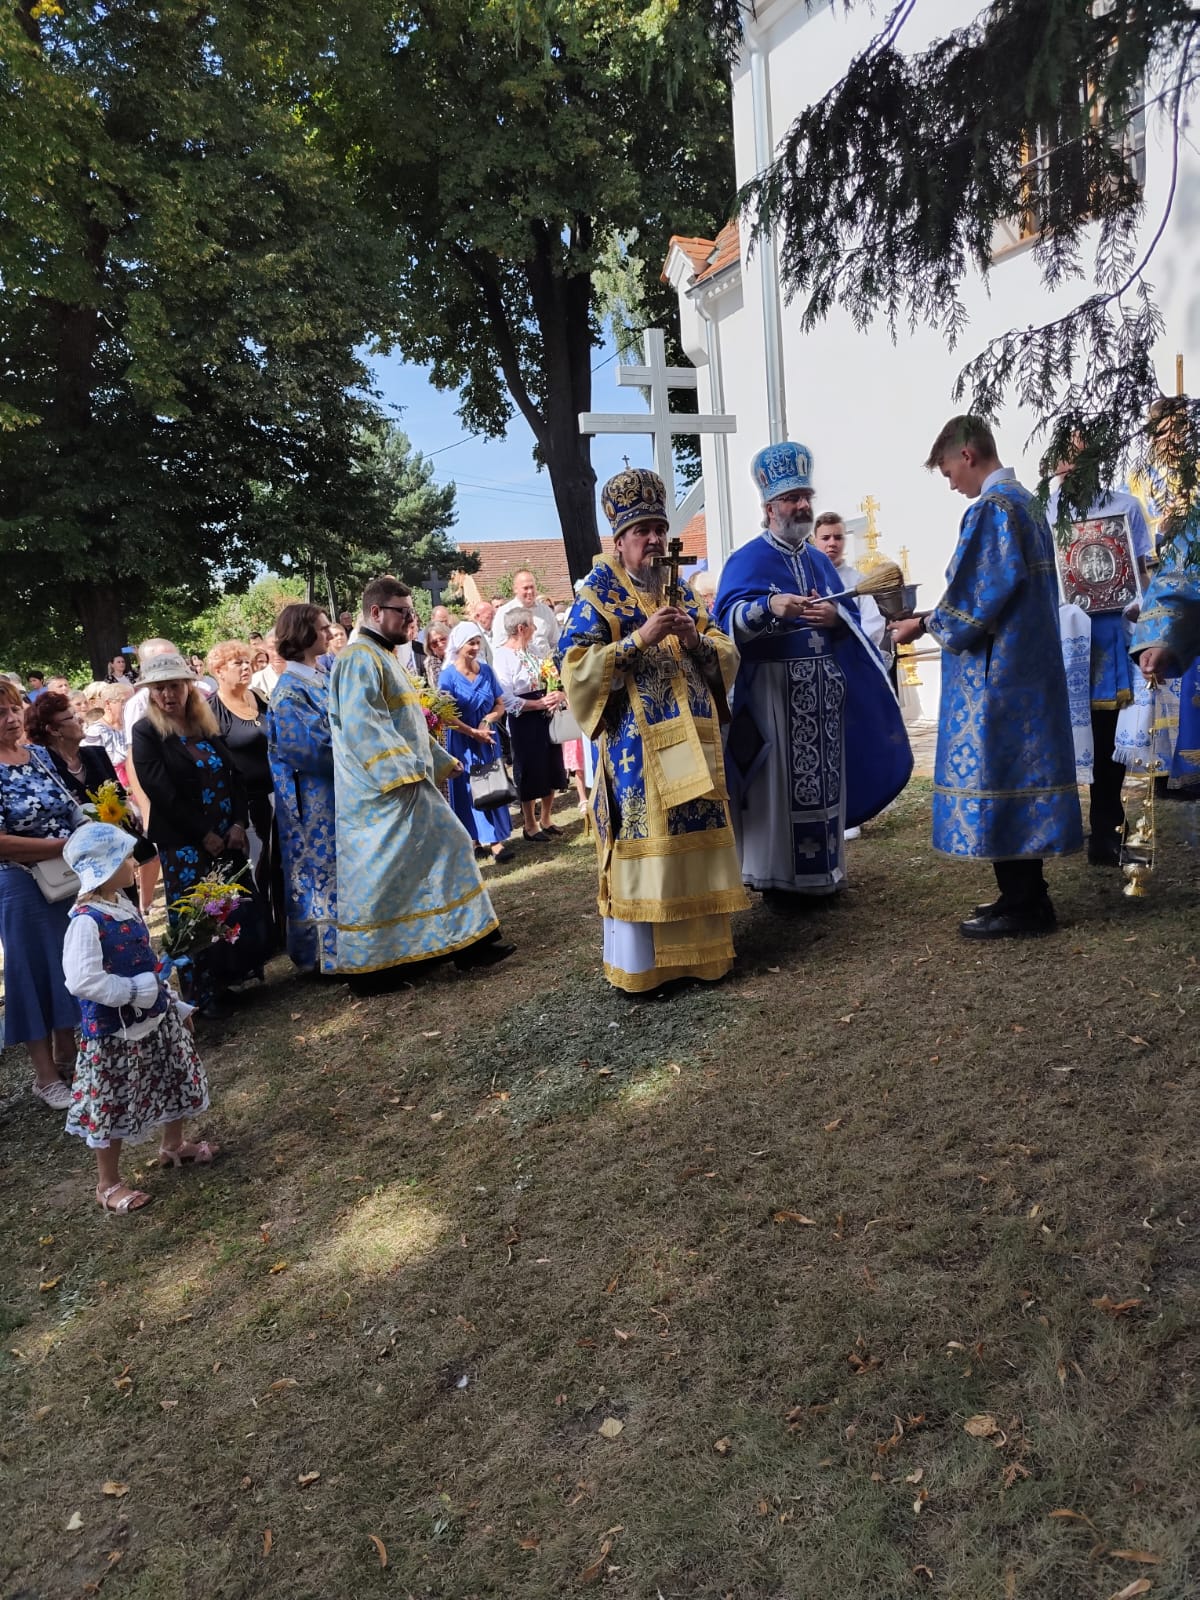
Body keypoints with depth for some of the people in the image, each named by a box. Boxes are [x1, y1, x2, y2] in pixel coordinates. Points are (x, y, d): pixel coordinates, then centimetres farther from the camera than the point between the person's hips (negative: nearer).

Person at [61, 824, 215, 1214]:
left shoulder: (122, 905, 2)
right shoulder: (86, 921, -26)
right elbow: (82, 981, -33)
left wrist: (163, 995, 17)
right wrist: (135, 991, -26)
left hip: (153, 1015, 9)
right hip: (114, 1029, -9)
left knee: (174, 1079, 23)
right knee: (112, 1105, 6)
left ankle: (173, 1145, 47)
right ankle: (108, 1185, 24)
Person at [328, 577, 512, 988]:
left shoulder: (383, 657, 19)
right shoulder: (360, 657, -13)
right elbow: (360, 723, -24)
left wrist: (440, 760, 24)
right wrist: (400, 770, -27)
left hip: (407, 785, 11)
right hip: (382, 790, -11)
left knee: (444, 850, 11)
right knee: (378, 874, -4)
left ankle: (467, 942, 18)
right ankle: (368, 964, 6)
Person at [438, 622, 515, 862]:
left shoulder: (486, 670, 3)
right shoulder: (448, 675, -9)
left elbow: (500, 706, 6)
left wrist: (487, 720, -13)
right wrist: (472, 732, -16)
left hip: (488, 738, 4)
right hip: (462, 741, -4)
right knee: (470, 790, 0)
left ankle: (494, 840, 7)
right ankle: (476, 838, 4)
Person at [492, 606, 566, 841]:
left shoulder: (533, 650, 8)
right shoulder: (502, 656, -13)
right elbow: (508, 700, -18)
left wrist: (558, 694, -9)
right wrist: (540, 703, -17)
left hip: (546, 717, 7)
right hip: (524, 723, -7)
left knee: (552, 771, 13)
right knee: (530, 774, 3)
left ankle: (545, 820, 30)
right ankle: (530, 826, 20)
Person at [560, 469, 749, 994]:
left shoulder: (683, 596, 17)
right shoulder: (597, 597, -1)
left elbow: (728, 656, 14)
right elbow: (577, 668, -13)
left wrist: (697, 639, -7)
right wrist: (639, 639, -19)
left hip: (693, 743, 6)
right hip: (636, 748, -6)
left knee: (696, 844, 9)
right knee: (643, 848, -5)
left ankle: (698, 946, 21)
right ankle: (639, 960, 5)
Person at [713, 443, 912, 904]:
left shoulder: (819, 560, 17)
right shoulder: (747, 560, -4)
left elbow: (851, 614, 14)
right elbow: (729, 618, -18)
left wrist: (834, 616, -9)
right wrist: (770, 606, -37)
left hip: (824, 689, 7)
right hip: (773, 689, -6)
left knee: (823, 775, 10)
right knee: (779, 780, -5)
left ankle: (819, 872, 21)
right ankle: (778, 877, 5)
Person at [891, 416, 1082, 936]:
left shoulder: (990, 508, -15)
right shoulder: (1028, 503, 16)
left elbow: (972, 600, -18)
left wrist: (922, 625, -1)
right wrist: (934, 618, 17)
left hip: (995, 673, -10)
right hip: (1030, 667, 10)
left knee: (995, 774, -3)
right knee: (1021, 773, 13)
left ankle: (1020, 904, 3)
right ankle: (1027, 893, 21)